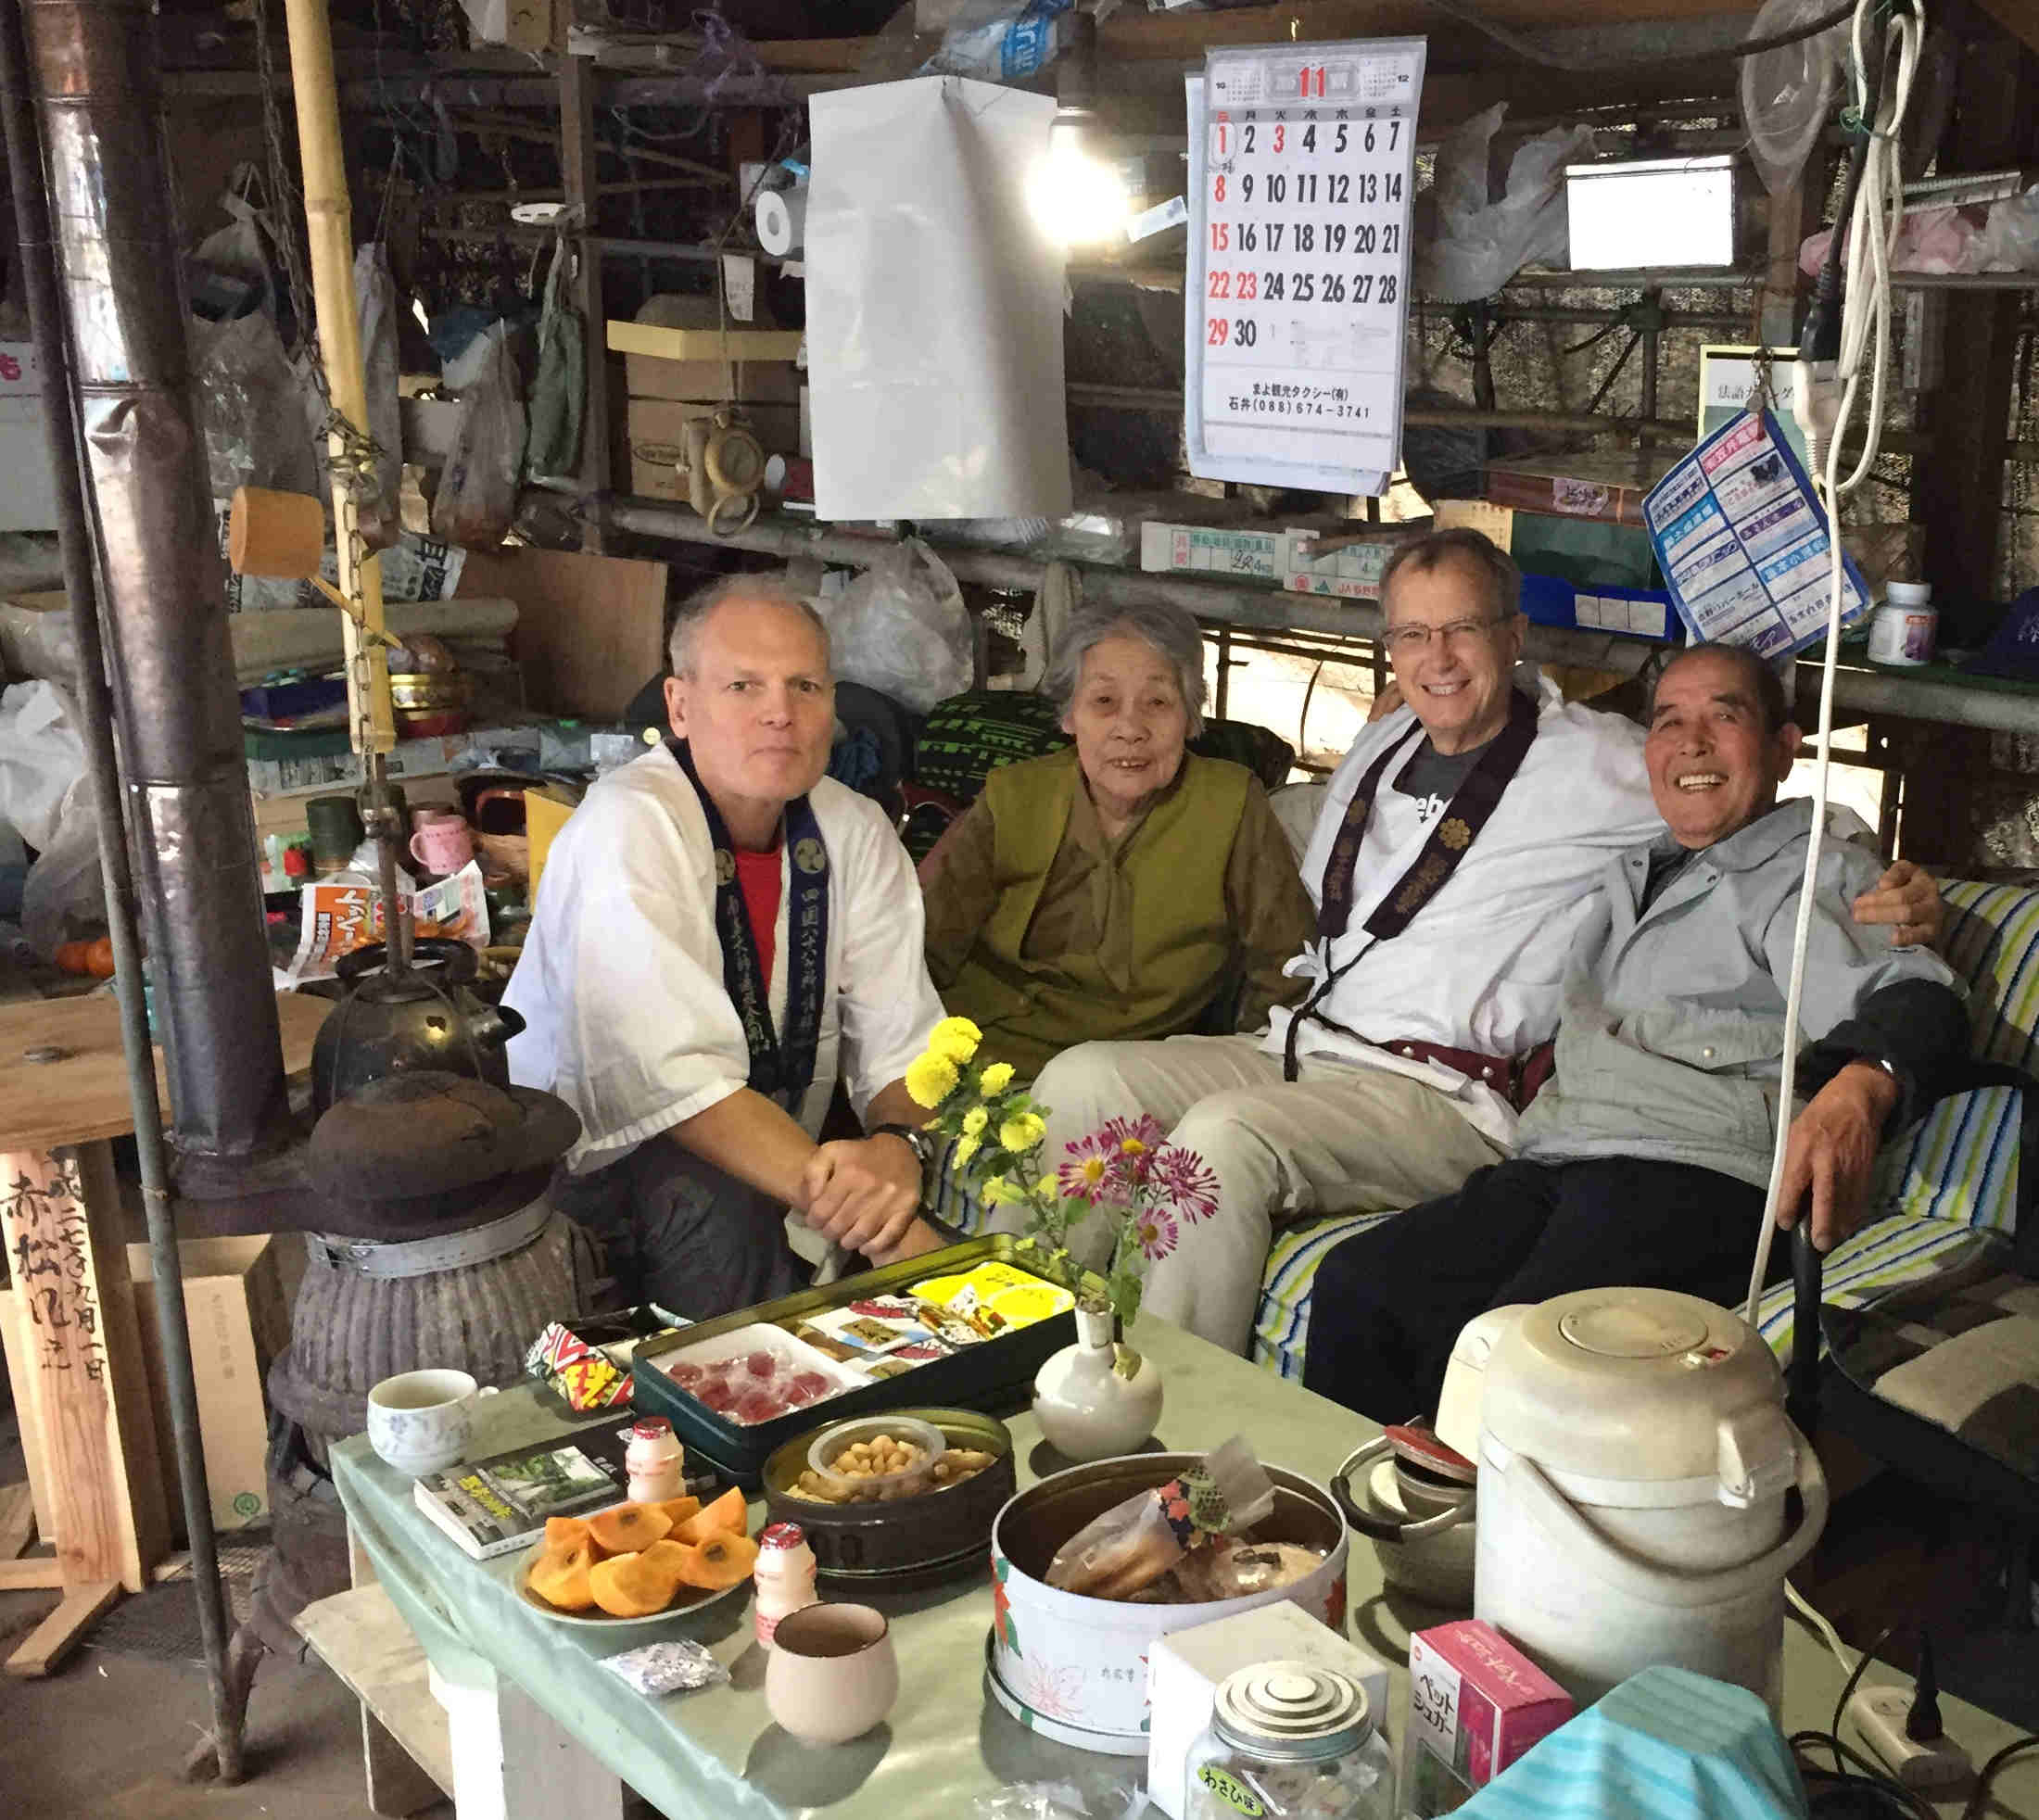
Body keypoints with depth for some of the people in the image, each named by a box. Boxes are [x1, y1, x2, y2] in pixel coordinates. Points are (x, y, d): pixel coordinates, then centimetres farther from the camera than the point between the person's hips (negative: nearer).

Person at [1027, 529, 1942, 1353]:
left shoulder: (1595, 765, -2)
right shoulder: (1379, 747, 19)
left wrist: (1887, 889, -19)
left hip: (1446, 1096, -7)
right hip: (1296, 1046, 7)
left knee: (1223, 1135, -33)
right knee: (1080, 1079, -12)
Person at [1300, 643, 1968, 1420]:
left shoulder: (1815, 874, 8)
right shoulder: (1631, 875, 32)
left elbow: (1914, 1001, -11)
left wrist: (1858, 1090, -35)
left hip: (1695, 1178, -7)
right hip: (1549, 1166, 7)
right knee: (1354, 1284, -18)